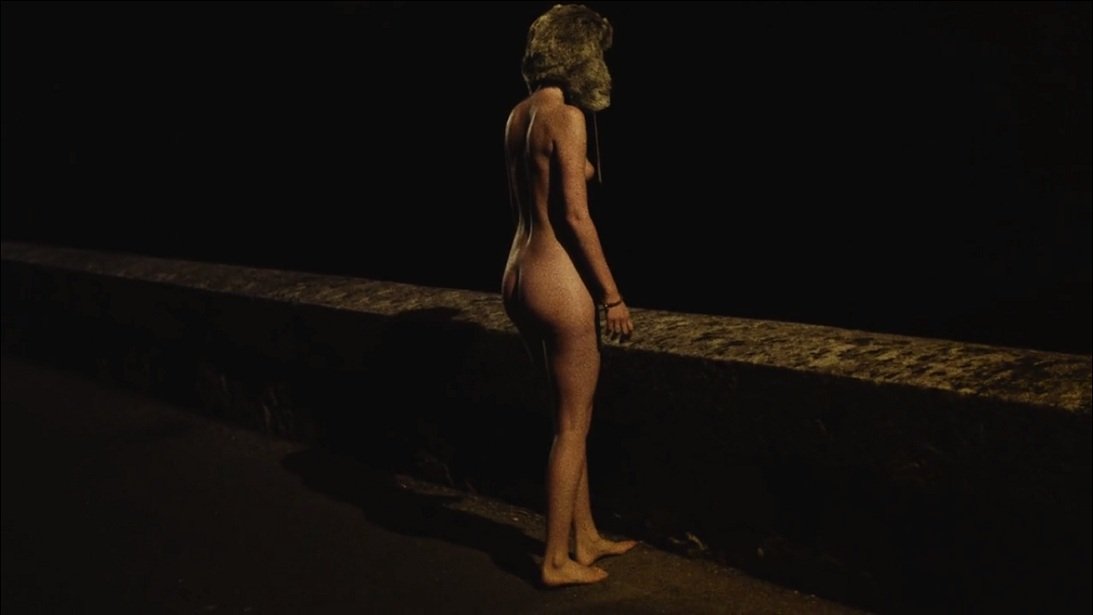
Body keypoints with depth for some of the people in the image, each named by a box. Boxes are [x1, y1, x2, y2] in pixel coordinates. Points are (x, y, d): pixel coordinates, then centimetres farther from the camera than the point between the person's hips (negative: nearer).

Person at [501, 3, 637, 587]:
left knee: (569, 414, 19)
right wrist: (612, 294, -12)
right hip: (556, 278, -9)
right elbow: (575, 217, -17)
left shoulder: (518, 115, 11)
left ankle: (586, 537, 31)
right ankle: (557, 560, 13)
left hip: (519, 275, 9)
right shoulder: (566, 116, -15)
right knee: (572, 424, 4)